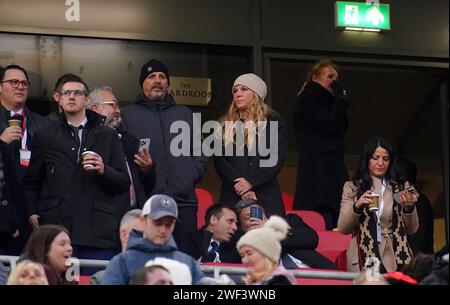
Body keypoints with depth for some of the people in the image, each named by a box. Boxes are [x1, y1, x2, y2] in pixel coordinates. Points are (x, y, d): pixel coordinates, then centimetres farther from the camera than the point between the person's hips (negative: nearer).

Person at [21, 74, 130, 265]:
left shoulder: (108, 136, 16)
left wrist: (104, 170, -8)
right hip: (56, 230, 0)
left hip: (98, 232, 0)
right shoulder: (46, 138, 17)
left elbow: (124, 184, 11)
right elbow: (31, 182, 17)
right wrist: (31, 213, 1)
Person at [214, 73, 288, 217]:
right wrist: (239, 186, -9)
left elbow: (277, 159, 0)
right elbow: (219, 161, 6)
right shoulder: (224, 125, 17)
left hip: (266, 196, -1)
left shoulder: (274, 122, 11)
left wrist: (251, 182, -11)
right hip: (232, 197, 1)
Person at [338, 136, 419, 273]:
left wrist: (409, 208, -10)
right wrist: (357, 206, -17)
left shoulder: (401, 187, 10)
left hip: (396, 258, 1)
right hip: (364, 259, -1)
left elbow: (412, 230, 9)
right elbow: (342, 228, 0)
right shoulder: (352, 188, 7)